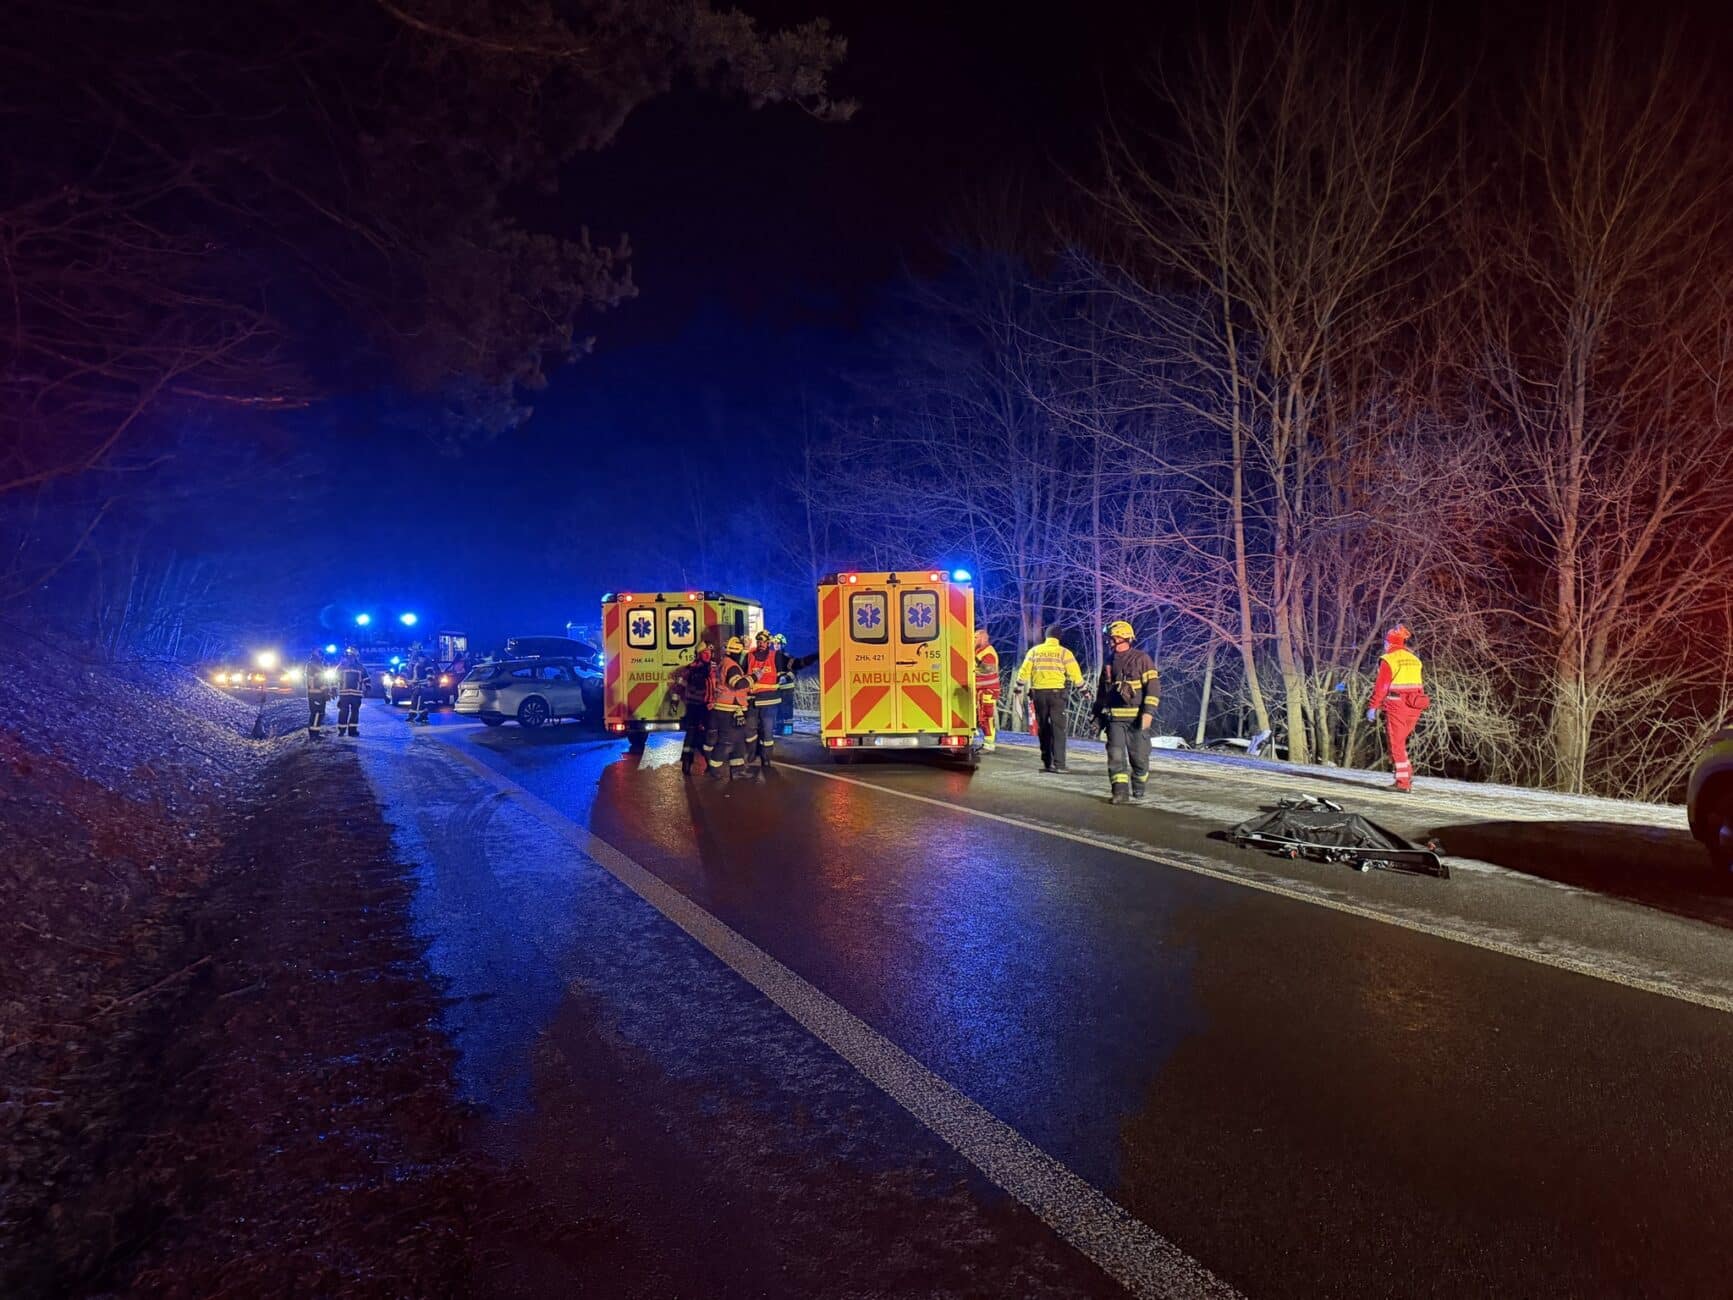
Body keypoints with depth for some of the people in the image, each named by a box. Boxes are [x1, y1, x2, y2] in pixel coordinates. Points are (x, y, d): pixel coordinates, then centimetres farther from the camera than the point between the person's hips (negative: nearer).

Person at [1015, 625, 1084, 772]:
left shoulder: (1034, 651, 6)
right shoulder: (1064, 653, -1)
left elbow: (1024, 671, 5)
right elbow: (1075, 674, 0)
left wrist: (1019, 687, 16)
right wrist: (1082, 689, 13)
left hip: (1038, 693, 3)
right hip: (1056, 692, -3)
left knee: (1043, 728, 13)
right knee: (1058, 728, -2)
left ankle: (1047, 762, 17)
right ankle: (1058, 764, -9)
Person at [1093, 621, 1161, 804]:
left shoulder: (1141, 659, -4)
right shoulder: (1109, 662, 14)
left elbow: (1153, 686, -10)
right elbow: (1102, 690, 22)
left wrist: (1149, 711, -18)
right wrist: (1098, 713, 20)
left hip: (1137, 717, -4)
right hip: (1114, 718, 4)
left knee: (1139, 756, 5)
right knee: (1116, 755, -7)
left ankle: (1138, 789, 26)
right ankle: (1120, 792, -7)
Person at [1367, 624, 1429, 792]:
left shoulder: (1388, 659, -7)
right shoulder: (1414, 659, 13)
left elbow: (1381, 686, -11)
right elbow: (1418, 685, 13)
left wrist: (1373, 707, -8)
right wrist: (1418, 705, 18)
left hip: (1396, 705, -6)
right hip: (1414, 705, 6)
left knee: (1396, 744, 1)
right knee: (1400, 742, 20)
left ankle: (1403, 782, -1)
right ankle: (1407, 774, 13)